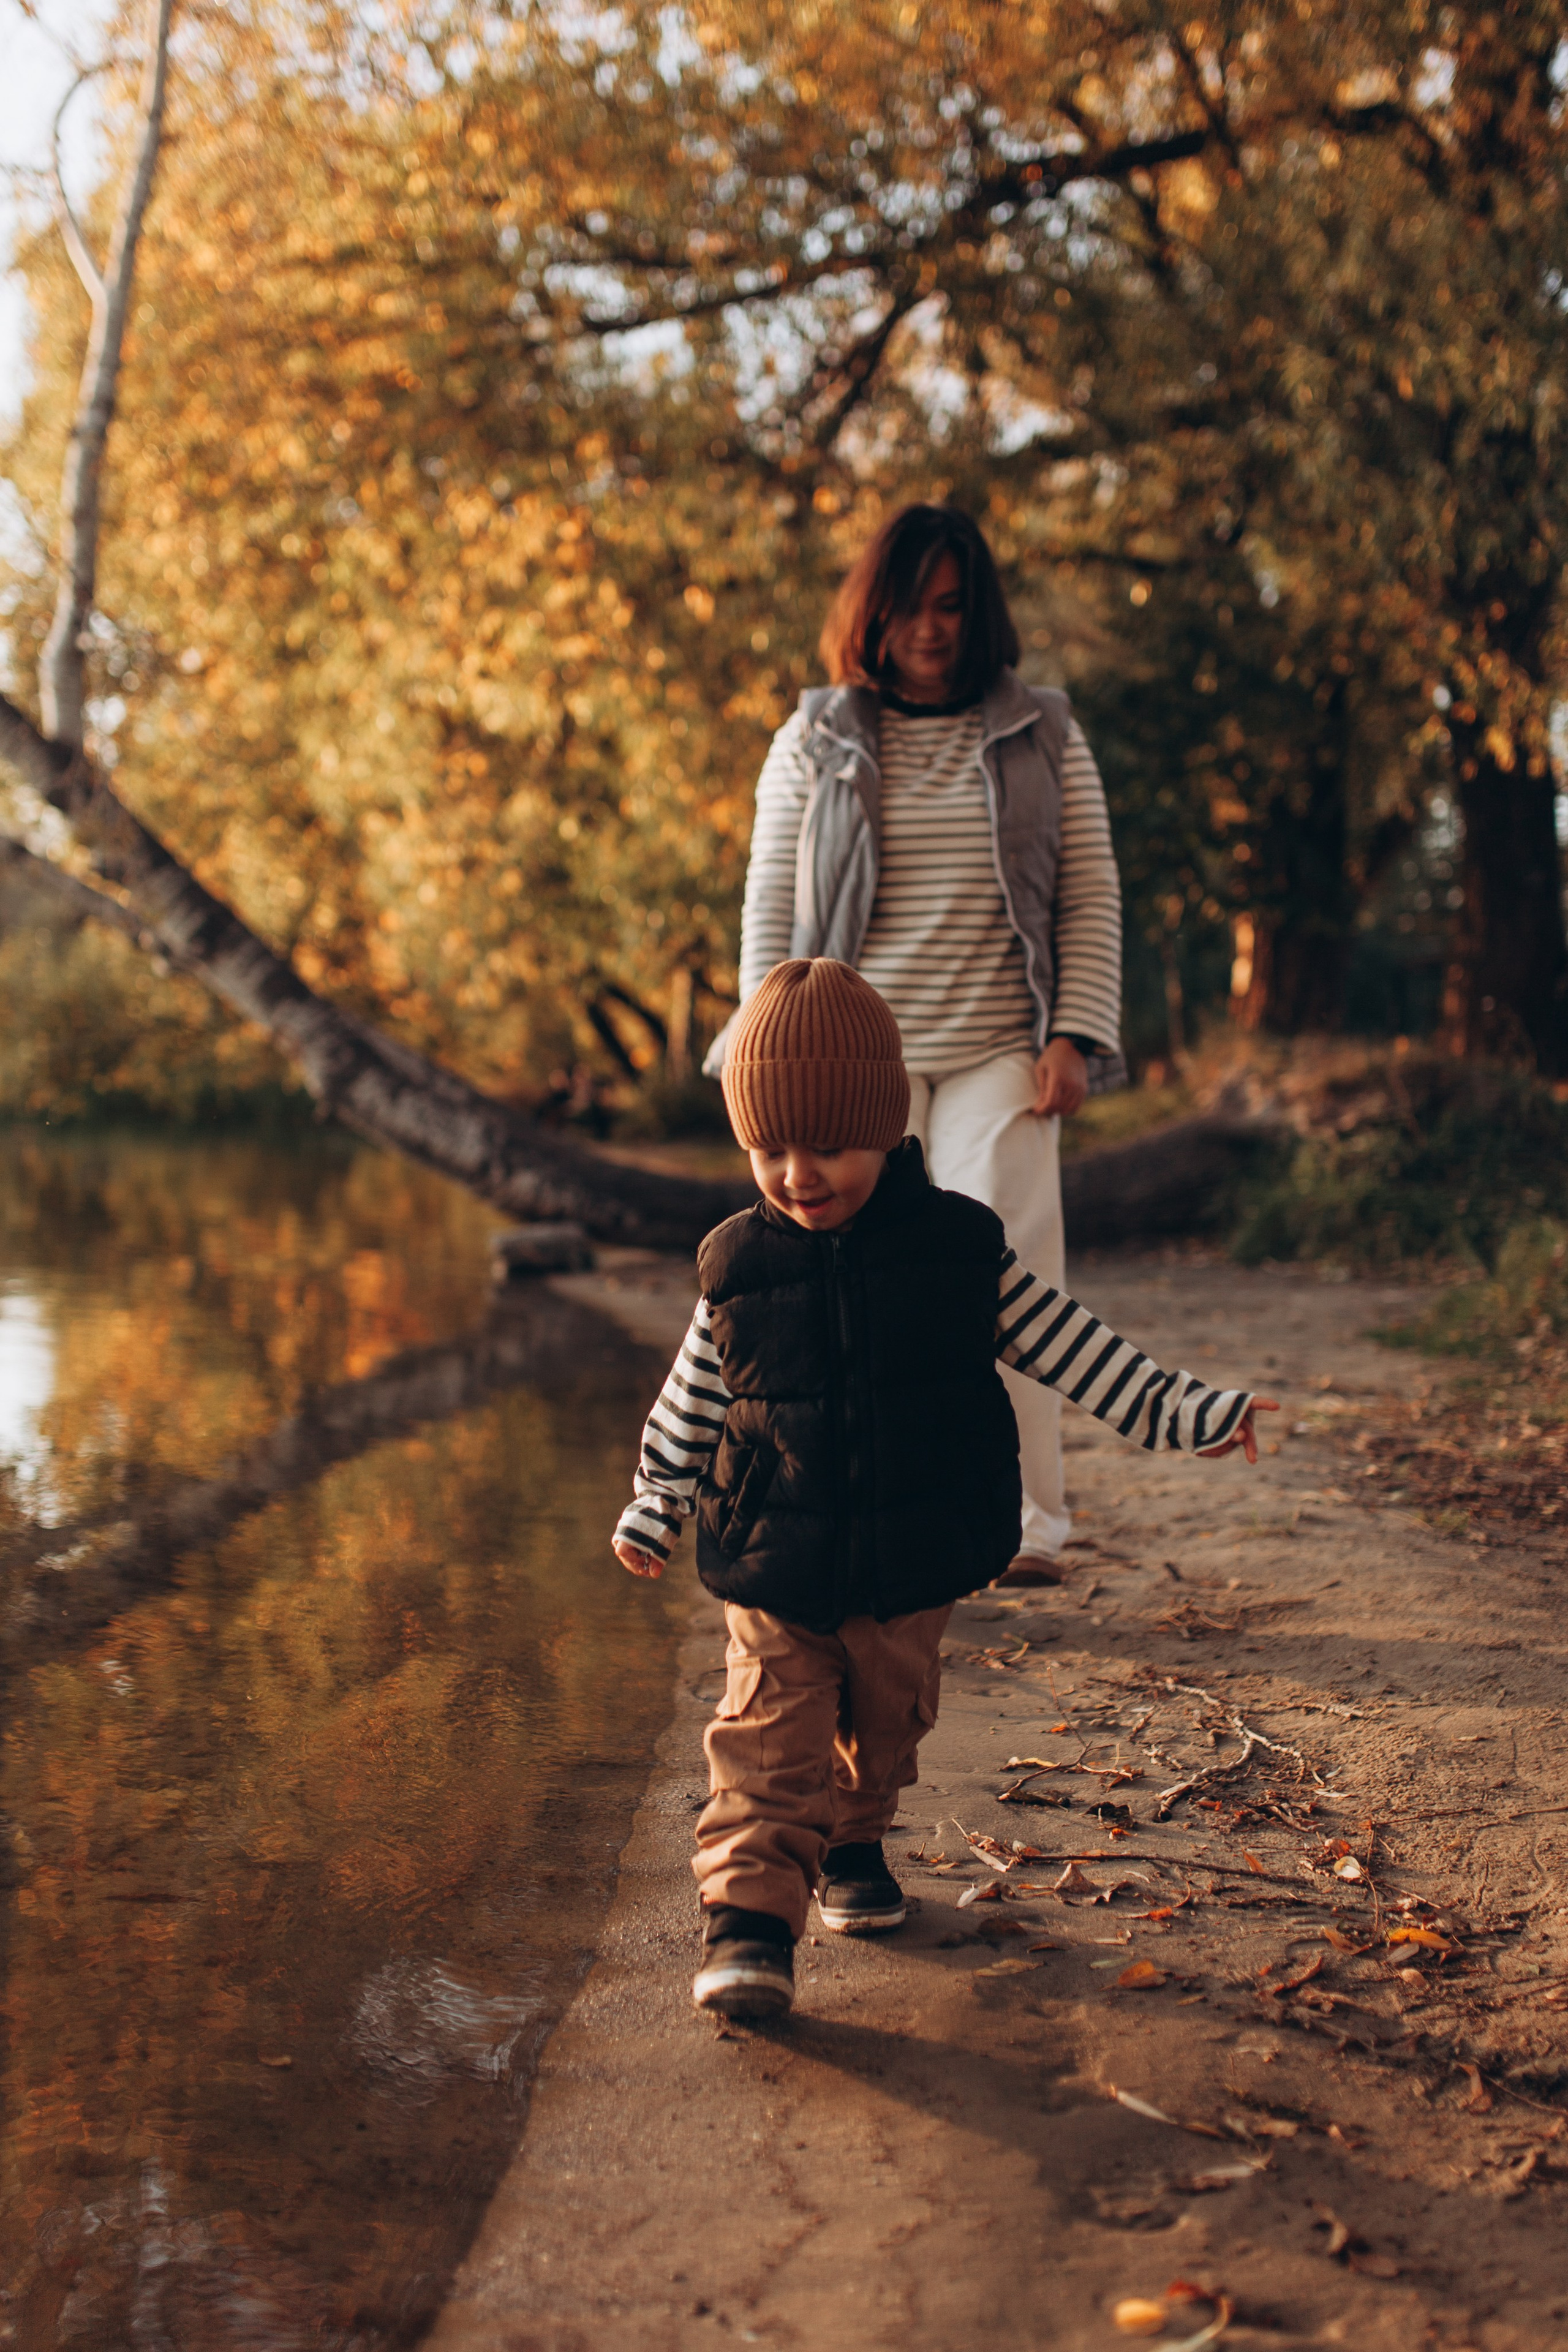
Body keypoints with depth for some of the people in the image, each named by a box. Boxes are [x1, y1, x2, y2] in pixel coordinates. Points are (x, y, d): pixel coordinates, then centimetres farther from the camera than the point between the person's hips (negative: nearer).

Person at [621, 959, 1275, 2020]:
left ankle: (852, 1847, 42)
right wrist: (655, 1507, 12)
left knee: (886, 1725, 18)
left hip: (912, 1571, 1)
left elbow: (1069, 1344, -1)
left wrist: (1179, 1413, -5)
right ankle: (751, 1916, -8)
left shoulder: (960, 1249, -8)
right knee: (771, 1739, -9)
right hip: (775, 1572, -1)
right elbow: (692, 1402, 7)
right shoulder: (740, 1271, -6)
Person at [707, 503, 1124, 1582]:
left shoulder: (1045, 737, 9)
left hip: (999, 1056, -1)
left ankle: (1023, 1525, -3)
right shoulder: (815, 744, 10)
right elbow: (770, 906, 9)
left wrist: (1075, 1035, -3)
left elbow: (1092, 897, 8)